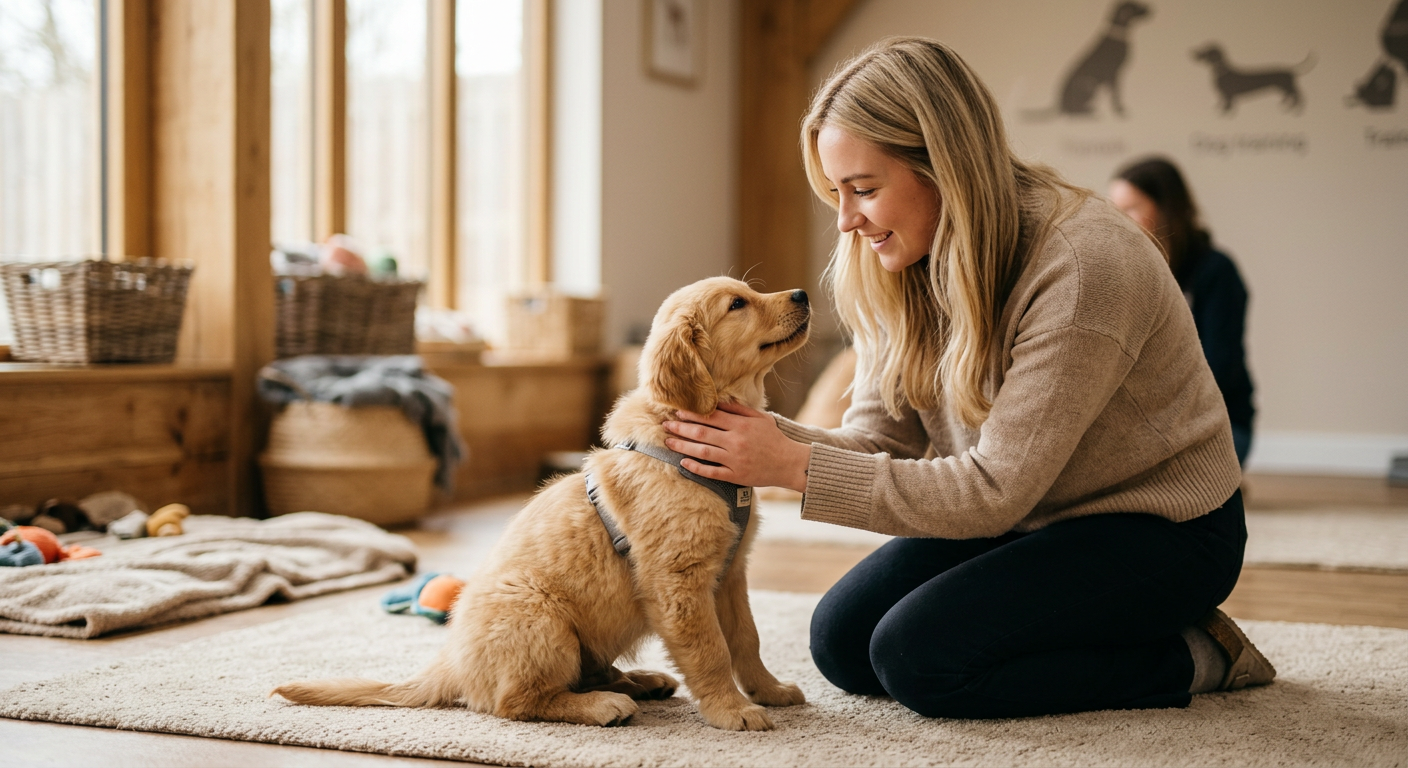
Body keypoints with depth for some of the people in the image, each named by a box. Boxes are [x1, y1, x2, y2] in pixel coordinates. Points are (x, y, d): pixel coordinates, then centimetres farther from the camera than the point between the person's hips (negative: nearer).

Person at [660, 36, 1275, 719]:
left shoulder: (1081, 267, -30)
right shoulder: (901, 268, -6)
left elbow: (993, 489, -29)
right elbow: (879, 439, -6)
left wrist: (795, 466, -31)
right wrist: (765, 434, -27)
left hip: (1159, 528, -8)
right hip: (1022, 515, 8)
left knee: (919, 653, -22)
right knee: (843, 640, -5)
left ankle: (1190, 658, -4)